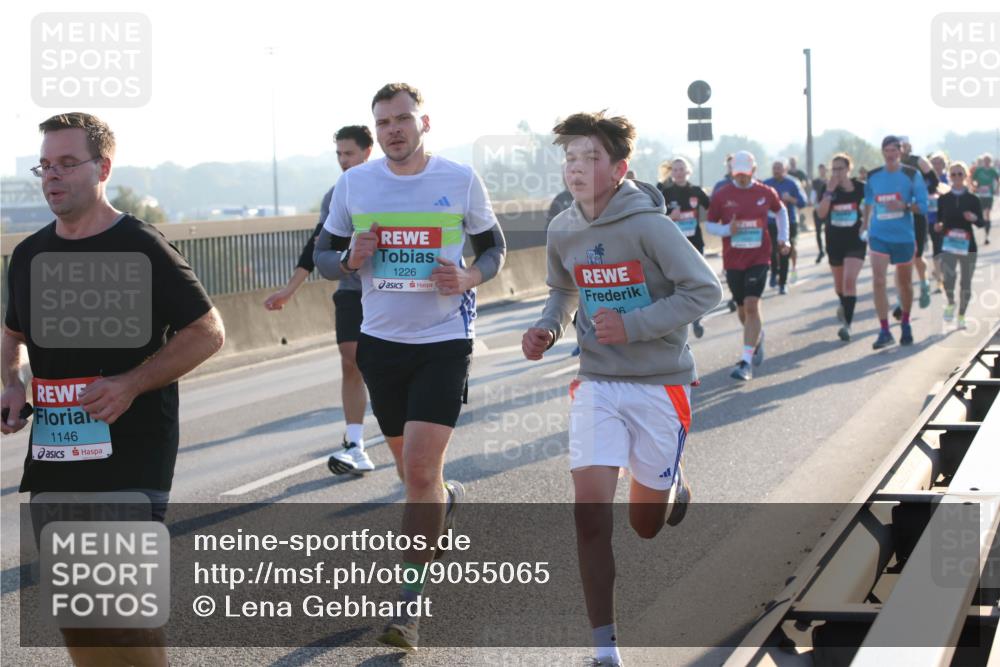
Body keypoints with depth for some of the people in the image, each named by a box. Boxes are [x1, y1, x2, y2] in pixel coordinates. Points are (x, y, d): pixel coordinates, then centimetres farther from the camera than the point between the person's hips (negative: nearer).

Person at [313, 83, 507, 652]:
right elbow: (324, 254, 11)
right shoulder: (354, 184, 2)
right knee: (413, 470, 16)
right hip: (381, 341, 4)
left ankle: (409, 604, -7)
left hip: (445, 340, -3)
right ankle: (450, 500, 52)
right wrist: (350, 259, -12)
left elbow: (495, 247, 8)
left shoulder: (461, 180, -4)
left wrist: (470, 278, -14)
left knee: (420, 470, -14)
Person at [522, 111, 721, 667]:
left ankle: (675, 487, 48)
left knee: (646, 523, 10)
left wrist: (632, 327, -23)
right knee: (591, 515, -12)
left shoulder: (648, 225, -16)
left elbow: (706, 289, -16)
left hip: (659, 385, -3)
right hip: (596, 386, 3)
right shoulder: (563, 232, 1)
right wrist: (548, 328, -1)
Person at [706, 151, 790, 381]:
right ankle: (757, 337, 46)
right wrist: (727, 229, -15)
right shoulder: (721, 195, -2)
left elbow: (781, 211, 20)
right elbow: (709, 224, 4)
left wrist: (783, 238, 11)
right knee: (742, 309, 12)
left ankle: (746, 362, -15)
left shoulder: (766, 193, 1)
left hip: (758, 258, -2)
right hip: (732, 260, 2)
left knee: (751, 306, -15)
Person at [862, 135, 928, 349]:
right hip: (878, 235, 1)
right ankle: (884, 331, -11)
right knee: (878, 281, -13)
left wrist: (904, 206, -24)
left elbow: (923, 204, -8)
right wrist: (865, 222, 19)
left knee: (905, 282, 13)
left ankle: (905, 324, 34)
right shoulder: (873, 176, 2)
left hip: (904, 236, -1)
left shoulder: (912, 175, -5)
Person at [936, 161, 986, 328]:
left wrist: (975, 218, -19)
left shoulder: (973, 199, 1)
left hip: (968, 245, 1)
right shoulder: (943, 199, 4)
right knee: (949, 277, -22)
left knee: (966, 282, 7)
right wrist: (939, 227, -11)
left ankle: (961, 316, 23)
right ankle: (950, 303, 7)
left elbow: (982, 223, 3)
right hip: (949, 244, -1)